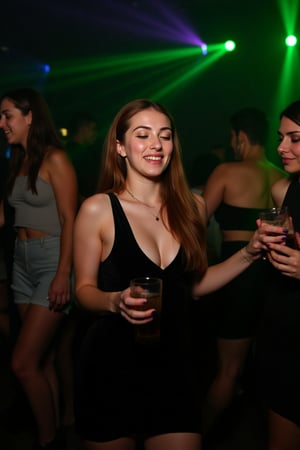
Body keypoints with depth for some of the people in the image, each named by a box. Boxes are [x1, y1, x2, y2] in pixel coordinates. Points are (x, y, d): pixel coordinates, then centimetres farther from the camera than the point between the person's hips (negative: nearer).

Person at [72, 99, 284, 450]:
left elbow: (194, 284, 8)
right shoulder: (98, 209, -10)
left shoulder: (192, 207, 1)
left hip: (176, 360, 3)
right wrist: (116, 301, -25)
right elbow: (84, 290, -4)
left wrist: (250, 252, -1)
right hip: (112, 365, -2)